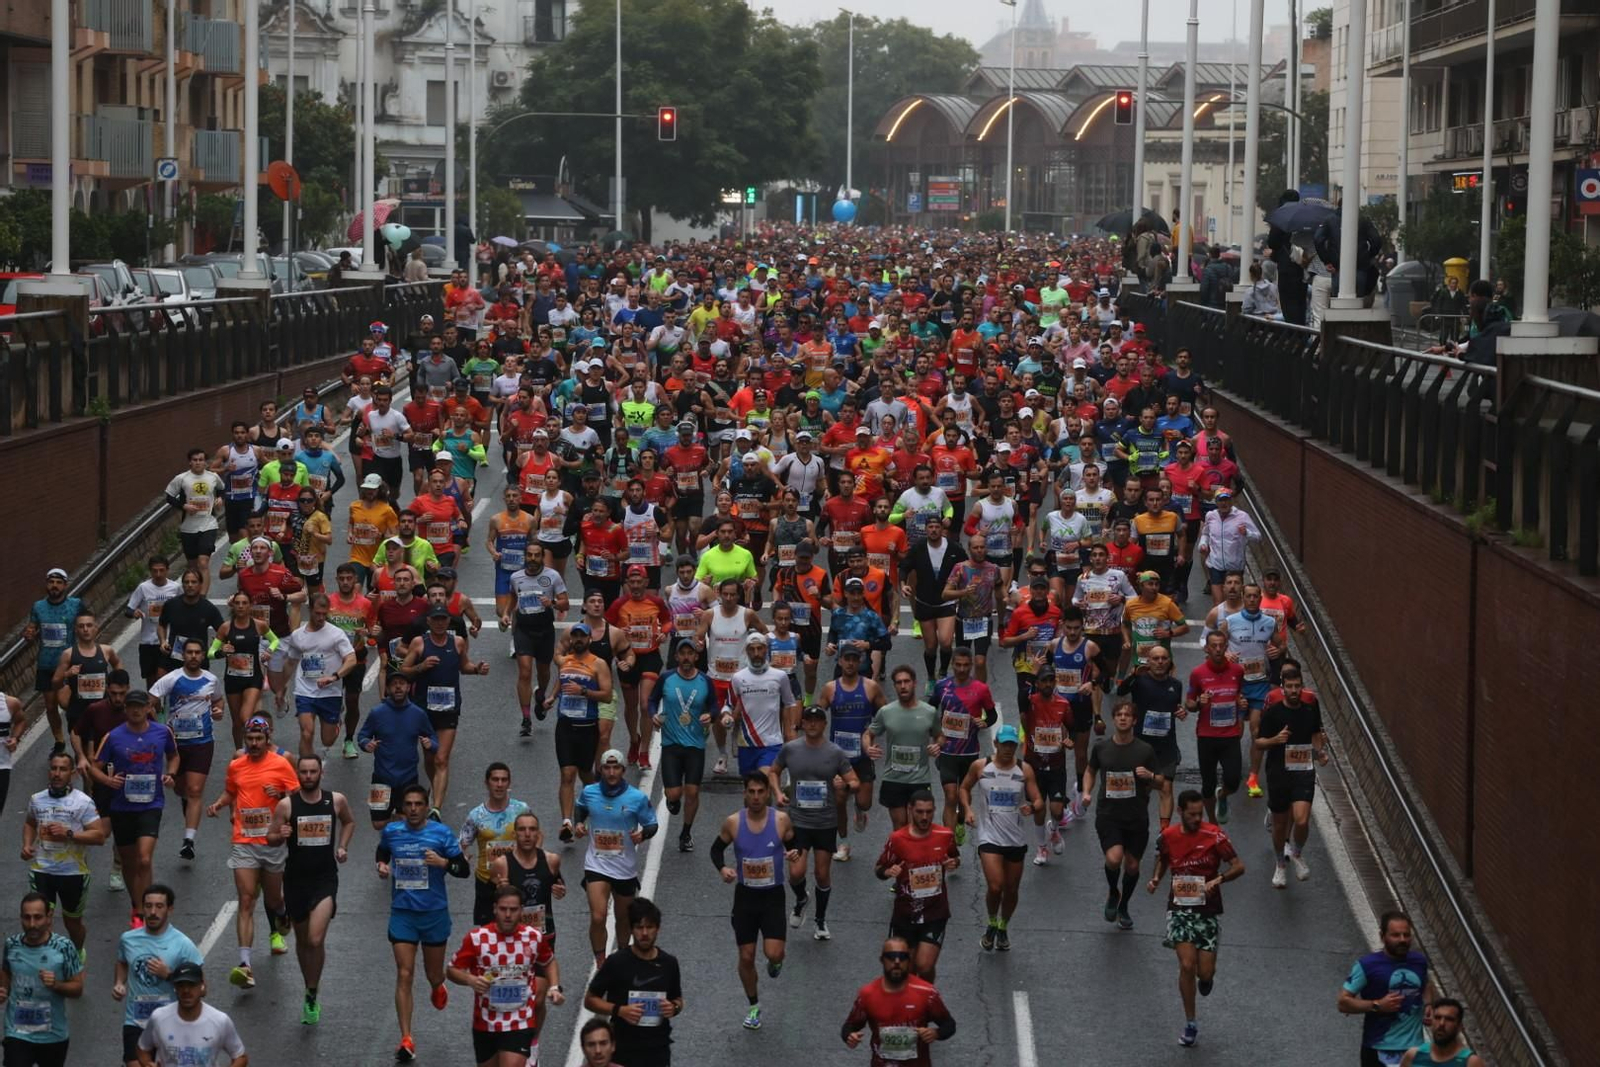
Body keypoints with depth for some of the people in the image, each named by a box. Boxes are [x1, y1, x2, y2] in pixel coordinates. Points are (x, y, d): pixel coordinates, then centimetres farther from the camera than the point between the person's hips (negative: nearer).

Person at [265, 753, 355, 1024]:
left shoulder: (336, 800, -2)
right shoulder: (286, 805, -6)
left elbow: (349, 822, 19)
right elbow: (270, 839, 0)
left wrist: (342, 847, 5)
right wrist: (280, 835, -22)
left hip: (325, 879, -1)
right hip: (296, 879, 1)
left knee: (316, 940, -17)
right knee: (302, 940, 14)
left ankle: (311, 997, -2)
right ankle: (311, 991, 34)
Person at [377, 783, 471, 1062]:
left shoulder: (441, 833, -7)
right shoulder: (391, 832, 1)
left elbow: (464, 870, -5)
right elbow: (383, 852, 23)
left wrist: (443, 862, -24)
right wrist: (382, 866, 1)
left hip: (434, 913, -1)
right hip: (402, 913, 1)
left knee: (434, 974, 13)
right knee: (404, 975, -8)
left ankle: (438, 987, 53)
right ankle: (406, 1041, -7)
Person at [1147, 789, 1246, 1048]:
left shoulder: (1214, 835, -10)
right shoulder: (1167, 837, -1)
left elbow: (1239, 866, -8)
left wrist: (1218, 880, -26)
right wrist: (1156, 879, -1)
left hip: (1208, 910, -1)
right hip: (1180, 908, 1)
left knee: (1205, 972, -3)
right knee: (1187, 965, -14)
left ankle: (1206, 976, 39)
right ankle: (1190, 1024, 3)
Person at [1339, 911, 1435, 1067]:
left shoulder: (1419, 961, 3)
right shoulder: (1368, 965, -13)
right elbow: (1343, 1002, -12)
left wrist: (1428, 1006, 8)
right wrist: (1377, 1005, -23)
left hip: (1414, 1047, 4)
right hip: (1380, 1049, -4)